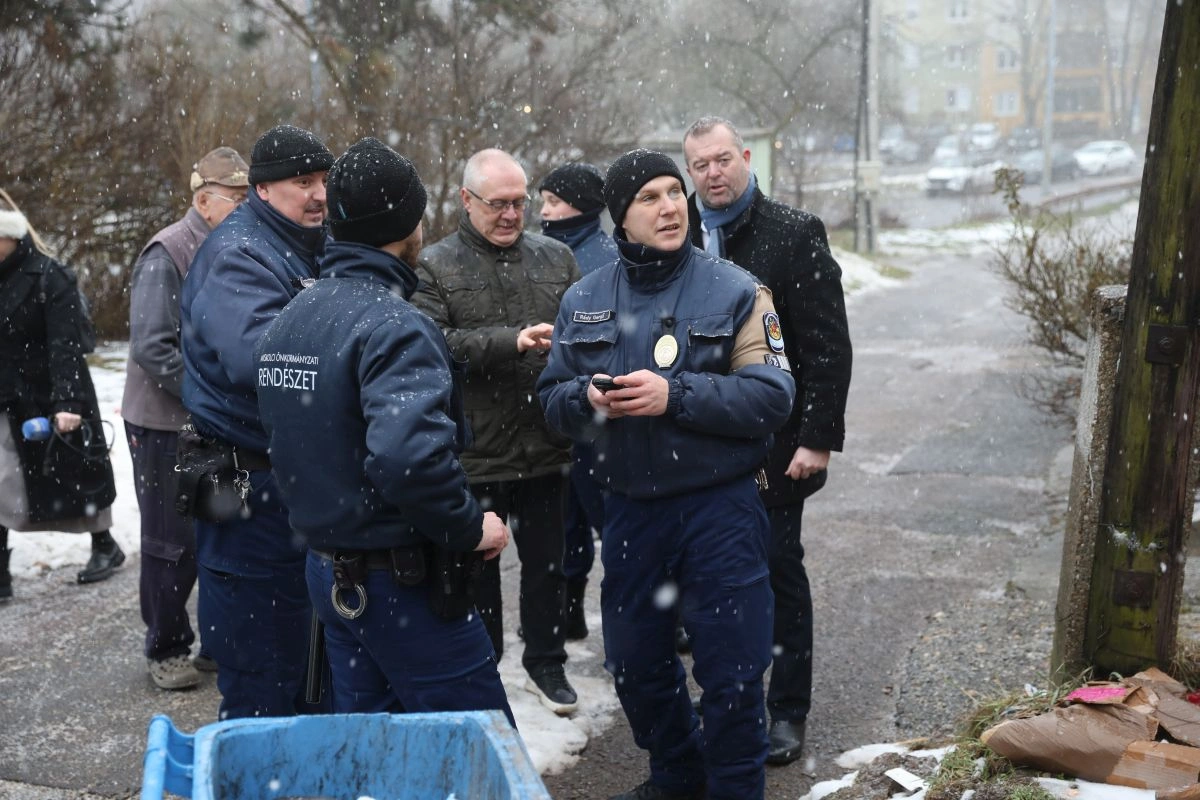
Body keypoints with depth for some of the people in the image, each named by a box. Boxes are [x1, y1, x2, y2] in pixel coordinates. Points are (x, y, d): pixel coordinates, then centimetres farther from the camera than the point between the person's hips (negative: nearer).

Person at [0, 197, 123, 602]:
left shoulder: (51, 278, -13)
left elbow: (65, 347, -20)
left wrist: (65, 402, -29)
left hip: (51, 399, -5)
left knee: (75, 475, 11)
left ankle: (105, 547, 31)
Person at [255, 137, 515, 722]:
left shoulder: (285, 321, 8)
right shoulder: (393, 326, -21)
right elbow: (410, 452, -34)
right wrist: (469, 528, -20)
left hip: (326, 570, 9)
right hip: (400, 580, -9)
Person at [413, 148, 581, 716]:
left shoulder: (557, 258, 9)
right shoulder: (435, 266, -3)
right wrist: (510, 343, -25)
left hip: (545, 450, 3)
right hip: (474, 451, -3)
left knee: (547, 562, 14)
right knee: (477, 568, 12)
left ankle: (546, 664, 31)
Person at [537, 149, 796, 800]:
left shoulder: (734, 289, -5)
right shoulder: (583, 301, 6)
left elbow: (772, 396, -13)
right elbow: (552, 398, 9)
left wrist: (675, 394, -22)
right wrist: (588, 398, -14)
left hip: (719, 507, -4)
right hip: (629, 508, 4)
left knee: (731, 671, 2)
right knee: (634, 664, 17)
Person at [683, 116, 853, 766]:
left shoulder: (794, 234, -6)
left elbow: (827, 345, -10)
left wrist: (818, 439, -15)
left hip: (771, 441, -4)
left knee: (779, 568, 5)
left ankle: (788, 711, 19)